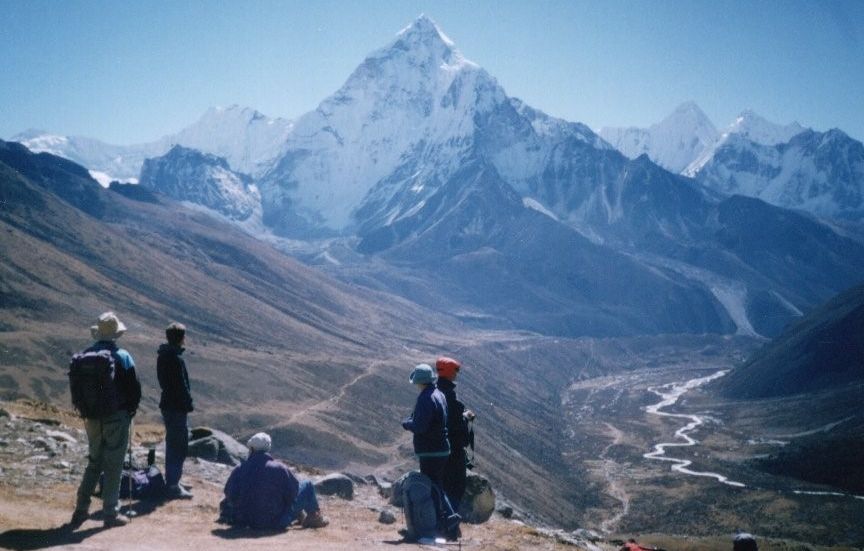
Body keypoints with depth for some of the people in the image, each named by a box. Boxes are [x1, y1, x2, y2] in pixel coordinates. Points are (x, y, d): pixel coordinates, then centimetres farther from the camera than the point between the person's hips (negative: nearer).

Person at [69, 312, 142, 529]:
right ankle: (111, 514, 9)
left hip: (93, 418, 5)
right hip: (117, 418, -4)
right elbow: (135, 389, -11)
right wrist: (131, 410, 5)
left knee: (93, 463, 18)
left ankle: (81, 510, 17)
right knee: (113, 466, 3)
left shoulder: (85, 356, 0)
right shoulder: (122, 357, -13)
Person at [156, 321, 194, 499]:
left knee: (172, 443, 19)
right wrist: (188, 404, -12)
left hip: (166, 403, 10)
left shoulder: (162, 356, 9)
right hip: (177, 407, -10)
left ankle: (171, 481, 29)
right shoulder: (177, 359, -20)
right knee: (179, 446, -4)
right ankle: (173, 486, -2)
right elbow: (182, 386, -21)